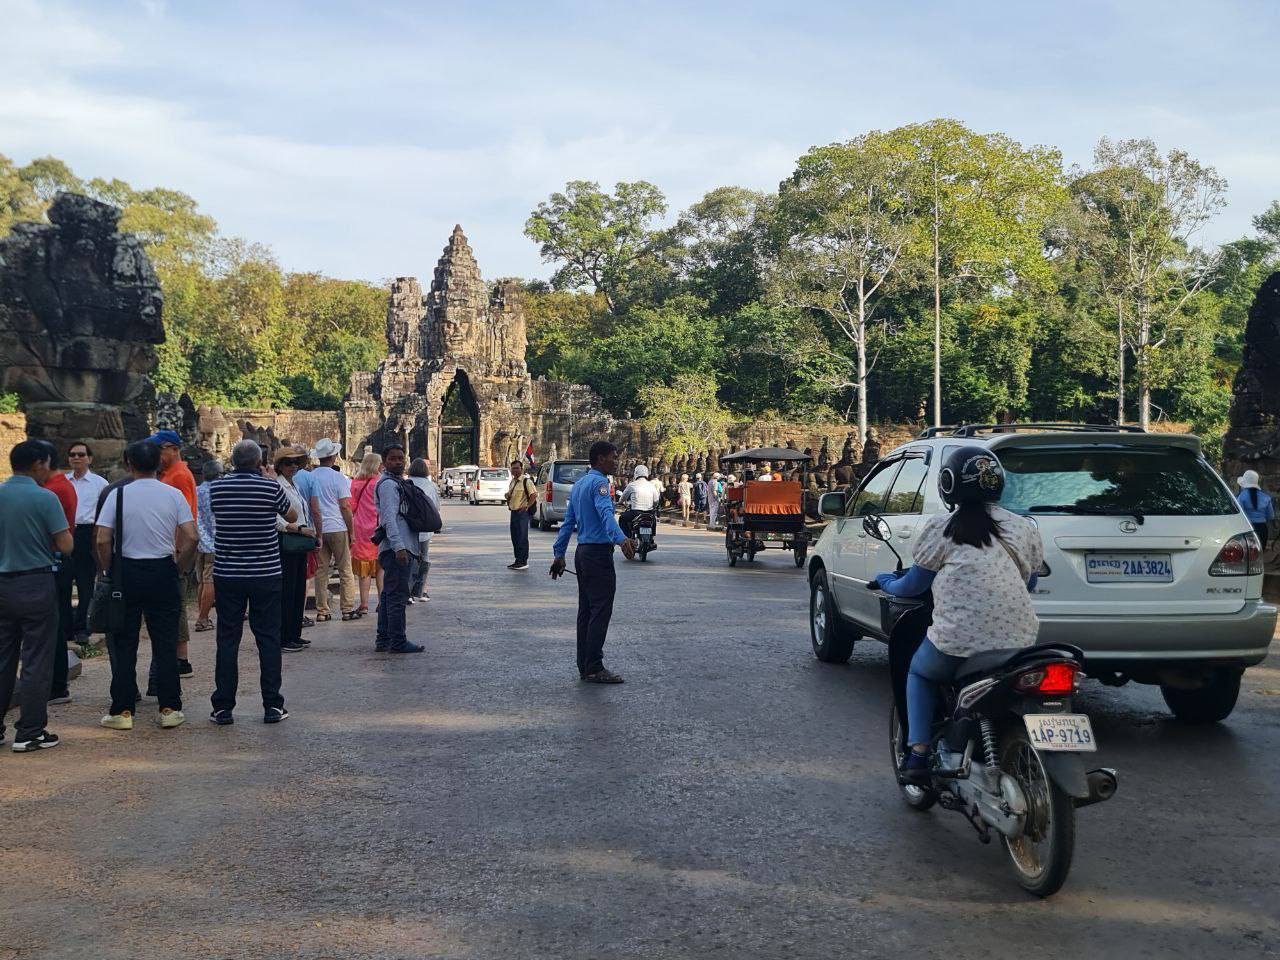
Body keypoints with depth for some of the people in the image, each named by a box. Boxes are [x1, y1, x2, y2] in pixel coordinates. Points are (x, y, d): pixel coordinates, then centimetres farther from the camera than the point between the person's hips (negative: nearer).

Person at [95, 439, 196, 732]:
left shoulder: (117, 495, -4)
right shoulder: (174, 495, -1)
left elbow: (102, 540, -9)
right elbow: (191, 537, -7)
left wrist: (107, 571, 5)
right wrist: (180, 565, 6)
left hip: (127, 571, -1)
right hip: (163, 572, 1)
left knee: (124, 644, 7)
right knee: (165, 643, 6)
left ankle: (122, 711, 8)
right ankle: (169, 709, 8)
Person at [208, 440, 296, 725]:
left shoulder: (217, 487, -1)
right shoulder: (270, 487, -7)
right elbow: (292, 516, 10)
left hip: (227, 574, 1)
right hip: (266, 574, -1)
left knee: (227, 640, 6)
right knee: (268, 639, 5)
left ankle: (223, 707, 8)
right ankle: (272, 706, 7)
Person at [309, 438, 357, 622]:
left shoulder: (309, 477, 4)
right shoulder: (338, 478, -8)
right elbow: (345, 506, -9)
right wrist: (351, 531, 0)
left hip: (318, 529, 4)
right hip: (337, 528, -4)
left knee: (321, 571, 8)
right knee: (345, 570, 4)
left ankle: (322, 611, 8)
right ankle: (348, 609, 4)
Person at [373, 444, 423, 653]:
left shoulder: (396, 482, 22)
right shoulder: (388, 484, -11)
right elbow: (389, 517, -21)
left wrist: (412, 548, 26)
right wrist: (399, 547, -29)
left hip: (400, 547, 11)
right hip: (397, 548, -11)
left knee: (389, 594, 13)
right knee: (397, 596, -9)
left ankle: (383, 640, 18)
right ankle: (398, 642, -7)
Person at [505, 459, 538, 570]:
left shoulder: (526, 481, -10)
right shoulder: (512, 481, 16)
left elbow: (534, 495, -15)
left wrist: (527, 507, -16)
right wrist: (507, 496, 6)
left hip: (522, 512, -9)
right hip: (513, 511, 9)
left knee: (522, 537, -8)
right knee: (515, 537, 10)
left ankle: (523, 562, -6)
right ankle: (518, 560, 17)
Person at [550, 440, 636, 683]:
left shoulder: (579, 484, 17)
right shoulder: (599, 483, -12)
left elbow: (568, 522, 20)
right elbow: (606, 513, -31)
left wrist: (559, 554, 22)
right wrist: (621, 538, -46)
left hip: (583, 552, 10)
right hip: (599, 553, -10)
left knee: (586, 611, 10)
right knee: (601, 611, -9)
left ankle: (584, 666, 13)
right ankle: (594, 669, -10)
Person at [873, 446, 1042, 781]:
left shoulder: (942, 527, 3)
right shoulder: (1024, 528, 13)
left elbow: (913, 585, 11)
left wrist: (886, 581, 33)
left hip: (957, 642, -3)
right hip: (1018, 641, 3)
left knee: (920, 673, 26)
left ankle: (918, 752, 10)